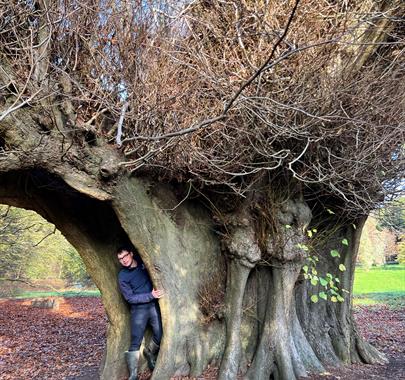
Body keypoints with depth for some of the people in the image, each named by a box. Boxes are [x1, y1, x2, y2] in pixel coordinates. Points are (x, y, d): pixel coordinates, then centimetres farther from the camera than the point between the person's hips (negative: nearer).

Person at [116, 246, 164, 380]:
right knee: (135, 343, -5)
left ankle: (150, 353, 32)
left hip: (154, 305, 3)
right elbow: (130, 298, -10)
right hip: (139, 309, -3)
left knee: (160, 335, 2)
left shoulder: (143, 262, 1)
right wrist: (150, 295, -19)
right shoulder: (122, 276, -8)